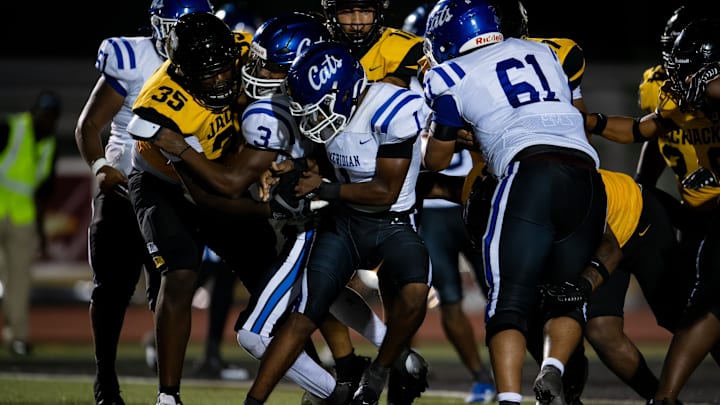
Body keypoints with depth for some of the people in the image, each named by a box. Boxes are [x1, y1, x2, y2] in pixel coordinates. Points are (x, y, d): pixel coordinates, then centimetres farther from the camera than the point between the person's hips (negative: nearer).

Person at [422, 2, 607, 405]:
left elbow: (438, 159, 25)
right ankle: (554, 369, -11)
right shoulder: (542, 52, 27)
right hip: (589, 180, 4)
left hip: (531, 172, -4)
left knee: (510, 302, -2)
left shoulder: (452, 76, 13)